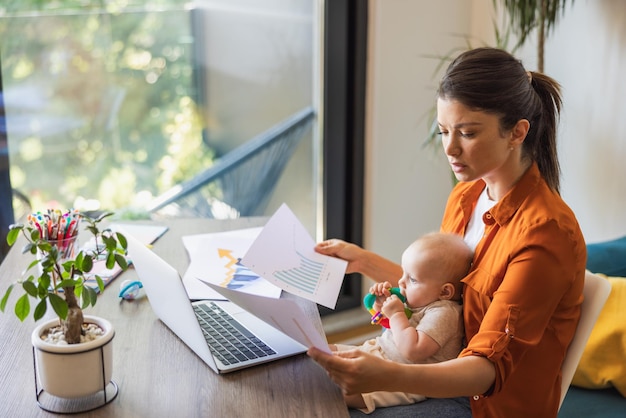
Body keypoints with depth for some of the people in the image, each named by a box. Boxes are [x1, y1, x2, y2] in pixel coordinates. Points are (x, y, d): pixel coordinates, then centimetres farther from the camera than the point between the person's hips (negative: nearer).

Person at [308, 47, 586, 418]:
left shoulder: (546, 232, -24)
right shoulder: (465, 196, 0)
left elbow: (490, 367, -27)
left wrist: (389, 377, -43)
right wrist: (362, 260, 2)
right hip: (445, 370, 7)